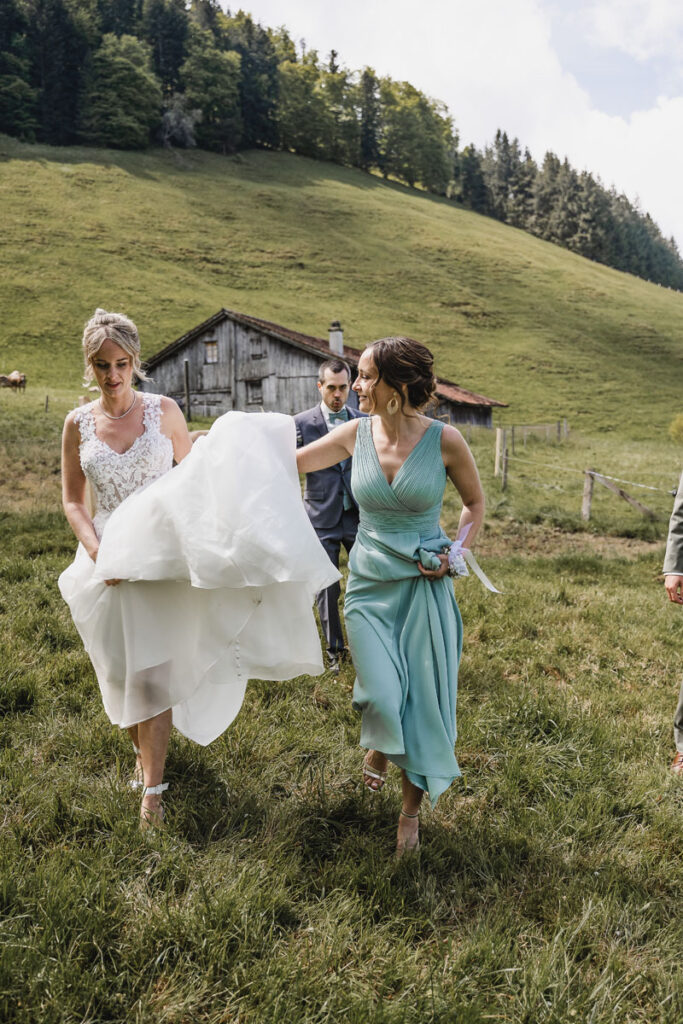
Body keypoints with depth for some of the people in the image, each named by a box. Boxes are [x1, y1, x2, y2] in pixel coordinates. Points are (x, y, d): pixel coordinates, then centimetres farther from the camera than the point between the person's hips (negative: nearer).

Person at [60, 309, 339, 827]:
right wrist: (97, 551, -11)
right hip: (109, 560, 2)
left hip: (161, 557, -2)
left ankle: (152, 785, 7)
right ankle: (143, 750, 39)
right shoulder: (78, 424, 2)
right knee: (122, 671, 13)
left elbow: (196, 474, 8)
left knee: (154, 671, -3)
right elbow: (72, 501, 4)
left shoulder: (163, 410, -1)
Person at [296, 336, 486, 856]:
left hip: (425, 586, -1)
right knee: (382, 697, -9)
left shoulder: (444, 439, -11)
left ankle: (411, 810, 29)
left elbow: (476, 504, 4)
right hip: (370, 580, 2)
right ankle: (378, 746, 31)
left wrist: (455, 553, -10)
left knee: (421, 699, 5)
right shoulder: (357, 433, -3)